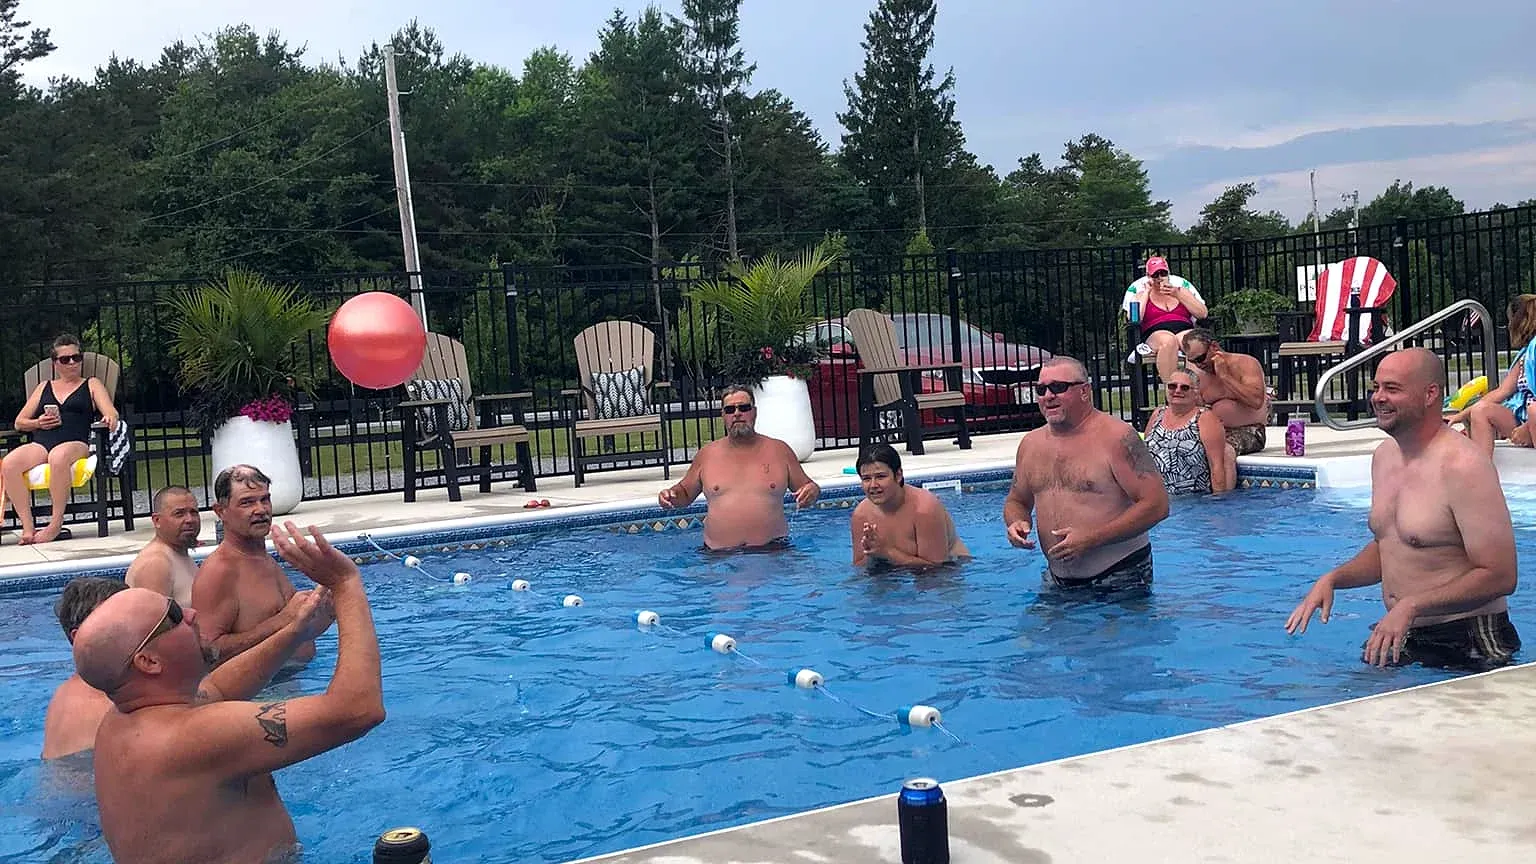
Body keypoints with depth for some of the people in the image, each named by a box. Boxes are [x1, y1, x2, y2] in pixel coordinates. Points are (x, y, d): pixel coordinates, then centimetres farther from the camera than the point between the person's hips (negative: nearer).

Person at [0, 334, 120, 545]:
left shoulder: (91, 385, 21)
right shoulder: (44, 388, 29)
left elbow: (110, 413, 5)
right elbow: (19, 423, 27)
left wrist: (110, 418, -20)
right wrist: (38, 423, 4)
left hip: (75, 443, -3)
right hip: (40, 444, 4)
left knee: (59, 457, -41)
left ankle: (56, 524, -33)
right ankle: (27, 527, -28)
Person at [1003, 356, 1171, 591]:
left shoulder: (1117, 437, -11)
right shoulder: (1031, 444, 8)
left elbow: (1157, 505, -17)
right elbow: (1016, 501, 22)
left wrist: (1092, 538, -22)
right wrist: (1016, 523, -4)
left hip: (1120, 576, -5)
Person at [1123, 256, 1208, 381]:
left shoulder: (1181, 285, 20)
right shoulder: (1139, 288, 15)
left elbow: (1203, 314, 10)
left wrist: (1177, 294, 2)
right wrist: (1147, 292, 3)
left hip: (1184, 330, 2)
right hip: (1154, 335, -2)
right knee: (1168, 340, -39)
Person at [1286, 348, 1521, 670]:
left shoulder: (1462, 466, -18)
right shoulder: (1384, 456, 8)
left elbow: (1499, 576, -20)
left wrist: (1412, 605, -26)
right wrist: (1332, 579, 4)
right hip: (1403, 640, 7)